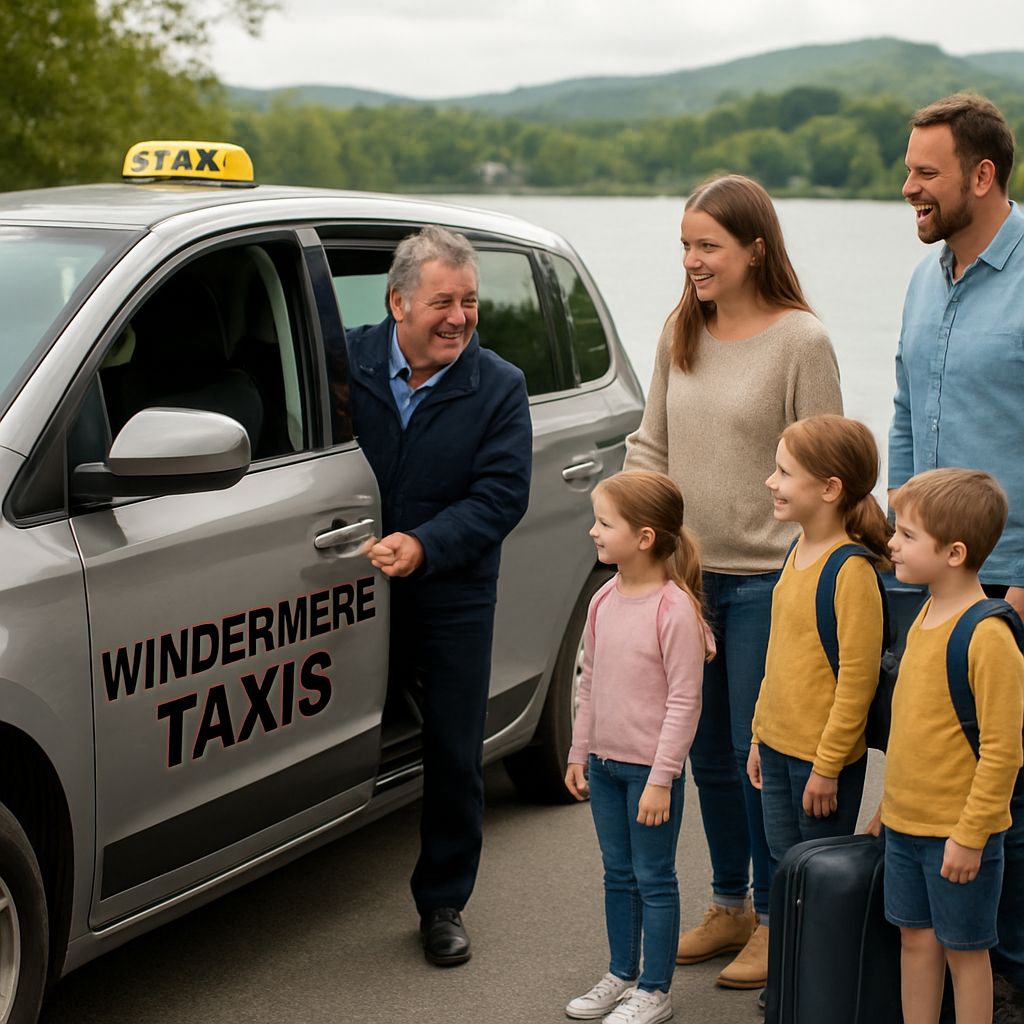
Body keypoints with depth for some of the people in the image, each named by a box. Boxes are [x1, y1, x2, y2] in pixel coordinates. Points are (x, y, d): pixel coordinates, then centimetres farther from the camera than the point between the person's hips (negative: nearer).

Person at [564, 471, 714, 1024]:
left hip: (649, 769, -7)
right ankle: (621, 975, 32)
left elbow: (684, 701, -17)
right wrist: (579, 754, 14)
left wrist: (660, 778, -17)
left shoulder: (675, 609, -19)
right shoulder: (603, 601, 3)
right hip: (605, 762, 7)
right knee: (617, 875, 18)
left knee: (653, 880, 5)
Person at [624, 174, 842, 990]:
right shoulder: (681, 334, 6)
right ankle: (730, 906, 32)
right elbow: (651, 445, 13)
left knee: (760, 753, 0)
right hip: (688, 572, 6)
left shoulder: (800, 340, -11)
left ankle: (776, 921, 17)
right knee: (708, 753, 15)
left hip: (767, 579, -6)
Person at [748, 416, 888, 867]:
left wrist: (827, 766, -18)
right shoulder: (798, 552, 7)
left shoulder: (852, 571, -20)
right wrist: (760, 735, 18)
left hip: (824, 755, -8)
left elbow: (857, 679, -20)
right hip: (777, 746, 8)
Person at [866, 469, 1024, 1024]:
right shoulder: (924, 619, 6)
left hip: (958, 834, -7)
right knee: (916, 938, 15)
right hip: (906, 824, 8)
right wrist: (890, 805, 20)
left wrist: (970, 834, -19)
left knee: (964, 948, 6)